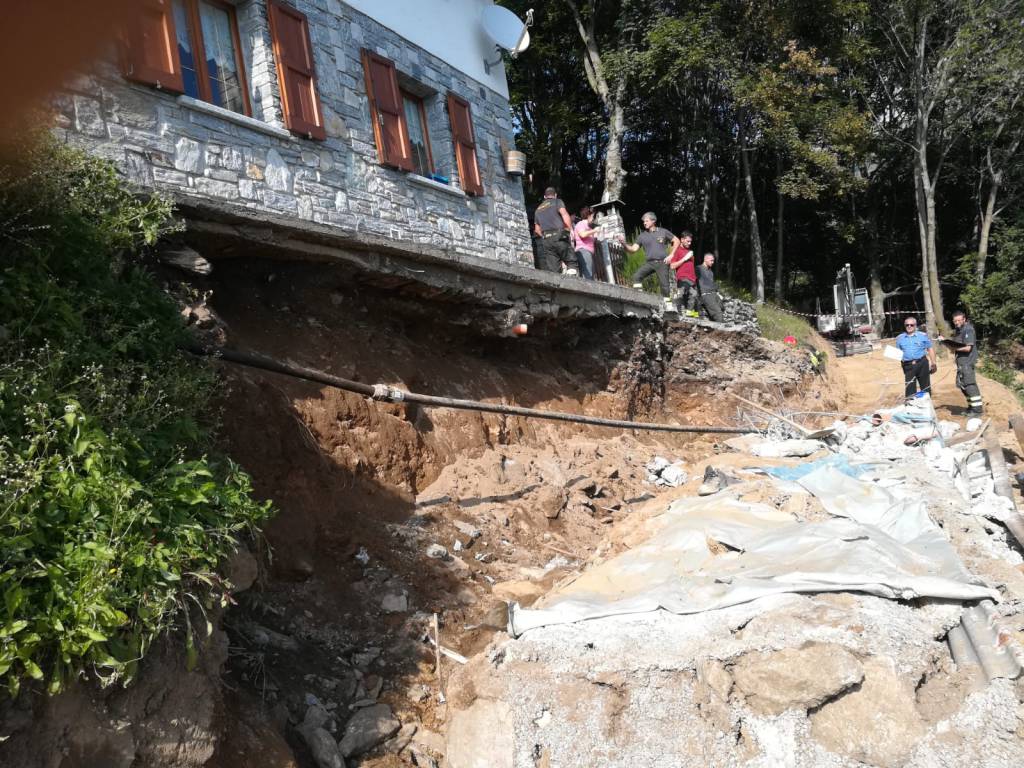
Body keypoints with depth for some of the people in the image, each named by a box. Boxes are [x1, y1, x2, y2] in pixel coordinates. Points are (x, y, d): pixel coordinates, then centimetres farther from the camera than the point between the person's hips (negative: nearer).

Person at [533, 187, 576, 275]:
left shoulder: (538, 209, 24)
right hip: (560, 237, -5)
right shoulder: (557, 202, 9)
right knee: (571, 262, 2)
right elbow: (564, 214, -9)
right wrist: (571, 229, -4)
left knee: (551, 270, 0)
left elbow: (537, 230, 21)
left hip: (546, 241, 5)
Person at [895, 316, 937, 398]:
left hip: (922, 363, -1)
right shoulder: (900, 338, 10)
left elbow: (930, 349, 7)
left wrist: (933, 363, 2)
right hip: (908, 366, 1)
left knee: (925, 386, 7)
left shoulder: (923, 335, 5)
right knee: (910, 389, 2)